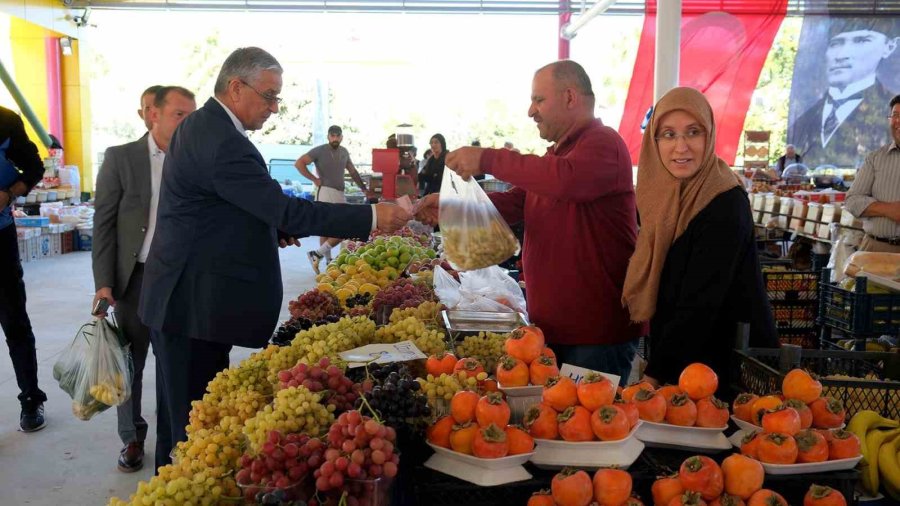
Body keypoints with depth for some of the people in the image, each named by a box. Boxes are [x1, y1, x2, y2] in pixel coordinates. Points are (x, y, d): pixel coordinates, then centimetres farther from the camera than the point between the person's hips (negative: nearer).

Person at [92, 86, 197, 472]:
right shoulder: (120, 158, -2)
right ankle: (132, 438, 25)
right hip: (135, 279, -1)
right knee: (130, 363, 9)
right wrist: (104, 283, -8)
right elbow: (103, 224, -3)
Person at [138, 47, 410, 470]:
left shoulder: (201, 125, 12)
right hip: (195, 305, -11)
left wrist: (274, 227, 7)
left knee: (183, 414, 20)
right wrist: (371, 217, -24)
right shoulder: (222, 141, -22)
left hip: (187, 298, 11)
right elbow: (284, 209, -26)